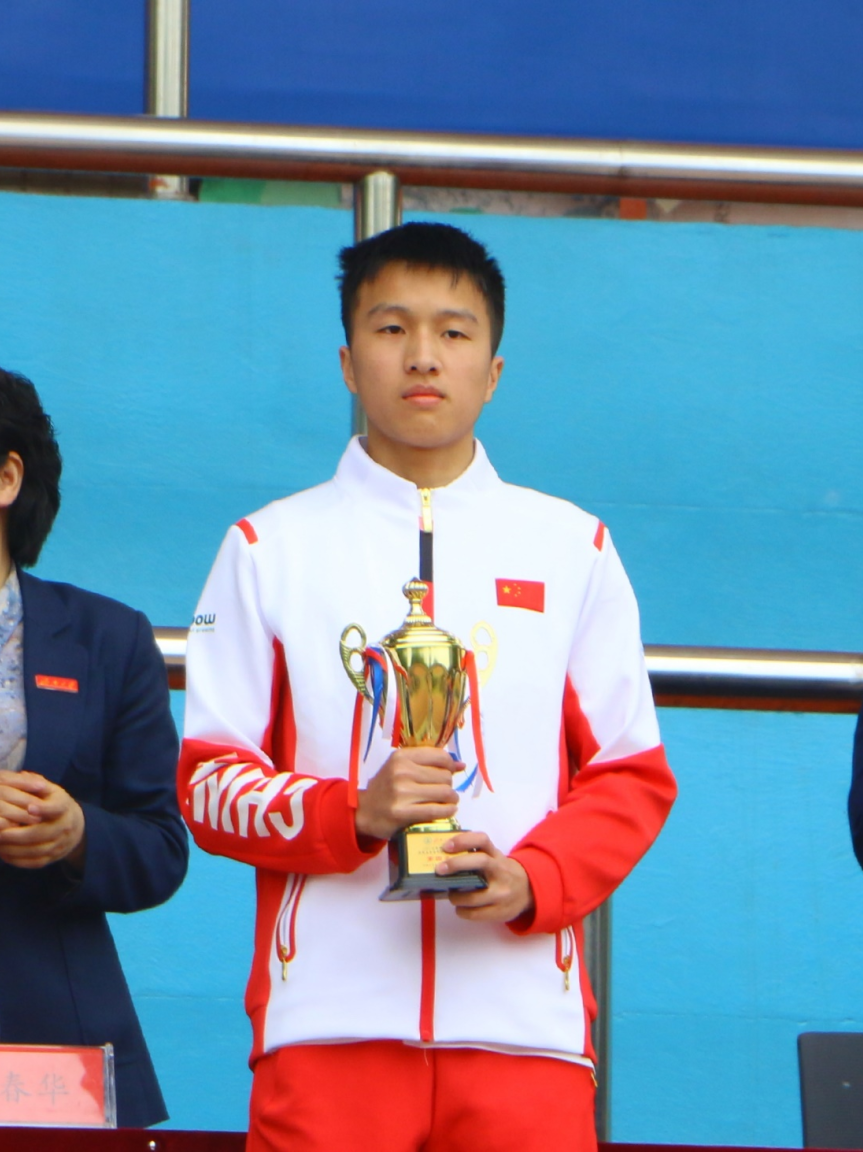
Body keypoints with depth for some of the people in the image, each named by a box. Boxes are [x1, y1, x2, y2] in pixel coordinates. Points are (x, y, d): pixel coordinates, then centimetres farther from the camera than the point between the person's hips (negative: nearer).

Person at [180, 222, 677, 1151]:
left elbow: (632, 779, 13)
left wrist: (532, 881, -7)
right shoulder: (270, 549, 12)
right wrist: (354, 814, -12)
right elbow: (207, 784, 7)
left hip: (522, 1018, 1)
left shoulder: (571, 547, 15)